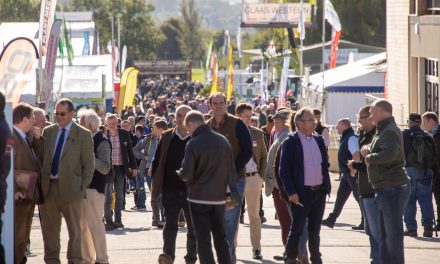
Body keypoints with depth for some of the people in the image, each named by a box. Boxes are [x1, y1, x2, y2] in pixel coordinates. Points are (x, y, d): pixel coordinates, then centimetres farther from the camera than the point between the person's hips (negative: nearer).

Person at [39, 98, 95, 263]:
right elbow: (42, 157, 12)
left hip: (69, 188, -4)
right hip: (48, 187, 4)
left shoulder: (83, 135, -2)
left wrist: (83, 188, -6)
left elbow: (89, 164, -2)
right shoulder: (48, 132, 10)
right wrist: (40, 183, 3)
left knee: (74, 228, 4)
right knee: (49, 228, 8)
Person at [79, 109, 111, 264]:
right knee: (82, 226, 12)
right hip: (81, 187, 8)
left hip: (94, 188, -8)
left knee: (95, 225, -8)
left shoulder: (101, 141, -10)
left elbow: (105, 168, -17)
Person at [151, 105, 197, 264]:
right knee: (170, 224, -11)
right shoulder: (166, 137, 5)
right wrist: (156, 185, 4)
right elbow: (157, 161, 9)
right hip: (171, 190, 0)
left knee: (193, 228, 8)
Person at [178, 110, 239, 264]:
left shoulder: (193, 144, -14)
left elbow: (186, 174, -16)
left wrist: (181, 173, 5)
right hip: (219, 197, 5)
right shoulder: (223, 141, 4)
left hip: (199, 198, -5)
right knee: (220, 236, 12)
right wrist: (233, 191, 17)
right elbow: (231, 169, 9)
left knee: (203, 238, -1)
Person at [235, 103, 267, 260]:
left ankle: (256, 248, 10)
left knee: (254, 215, 5)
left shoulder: (258, 134, 6)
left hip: (253, 178, 2)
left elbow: (264, 156, 11)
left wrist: (262, 176, 3)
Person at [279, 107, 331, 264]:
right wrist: (291, 192, -17)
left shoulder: (319, 140, 11)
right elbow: (284, 170, -10)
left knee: (315, 230, 12)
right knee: (297, 229, -1)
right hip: (301, 193, -5)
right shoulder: (290, 142, -7)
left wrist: (327, 187, 9)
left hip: (319, 192, 5)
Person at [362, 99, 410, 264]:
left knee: (393, 234, -7)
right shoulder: (383, 131, 19)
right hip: (386, 189, 11)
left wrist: (369, 157, -17)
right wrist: (369, 152, 4)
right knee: (385, 234, 17)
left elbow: (390, 154, -32)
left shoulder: (390, 131, -15)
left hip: (392, 188, -11)